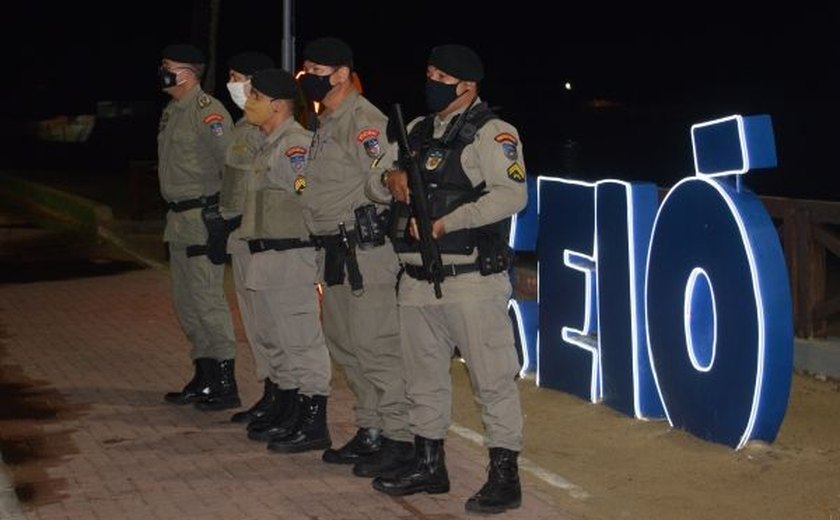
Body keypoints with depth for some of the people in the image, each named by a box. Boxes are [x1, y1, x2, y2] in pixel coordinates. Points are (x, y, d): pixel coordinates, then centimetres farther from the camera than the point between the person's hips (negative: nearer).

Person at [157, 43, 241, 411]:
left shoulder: (208, 112, -14)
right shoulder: (171, 112, 15)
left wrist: (225, 211, -17)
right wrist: (174, 214, 19)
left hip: (203, 218, -10)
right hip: (178, 218, 10)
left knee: (207, 300, -8)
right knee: (185, 301, 13)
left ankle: (225, 385, -2)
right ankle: (204, 376, 23)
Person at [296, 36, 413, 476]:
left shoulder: (362, 120, -14)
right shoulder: (326, 122, 17)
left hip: (364, 251, -10)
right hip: (335, 253, 11)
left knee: (374, 345, -7)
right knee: (344, 345, 15)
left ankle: (398, 438, 2)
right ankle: (369, 432, 26)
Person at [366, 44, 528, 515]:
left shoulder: (492, 132, -6)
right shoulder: (418, 131, 16)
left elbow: (511, 195, -20)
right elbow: (375, 188, 21)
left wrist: (445, 223, -22)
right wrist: (390, 179, -4)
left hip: (472, 281, -8)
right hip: (418, 281, 8)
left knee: (493, 379, -4)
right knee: (425, 379, 16)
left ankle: (505, 476, 4)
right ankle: (430, 465, 28)